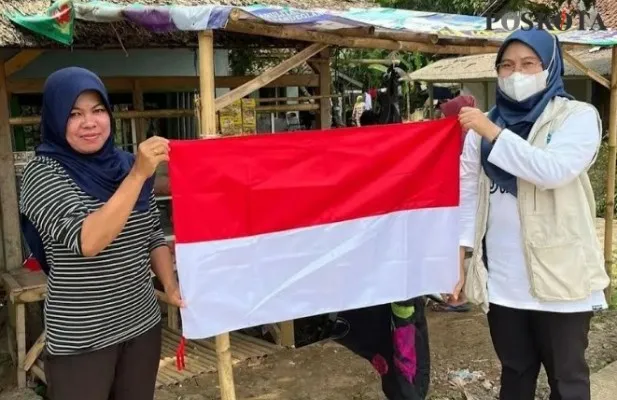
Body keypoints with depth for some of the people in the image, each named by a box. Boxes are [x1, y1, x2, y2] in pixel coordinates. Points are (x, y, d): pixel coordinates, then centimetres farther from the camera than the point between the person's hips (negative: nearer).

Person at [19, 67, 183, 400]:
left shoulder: (127, 165, 3)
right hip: (80, 339, -4)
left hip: (143, 324, 5)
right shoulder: (43, 173, -11)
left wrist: (171, 287, -3)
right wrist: (138, 175, -28)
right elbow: (87, 241, -25)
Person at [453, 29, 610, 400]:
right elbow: (467, 193, 4)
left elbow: (555, 171, -23)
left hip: (559, 275, -3)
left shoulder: (578, 116, -5)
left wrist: (494, 134, -23)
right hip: (502, 278, 3)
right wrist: (458, 256, -2)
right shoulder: (484, 124, 6)